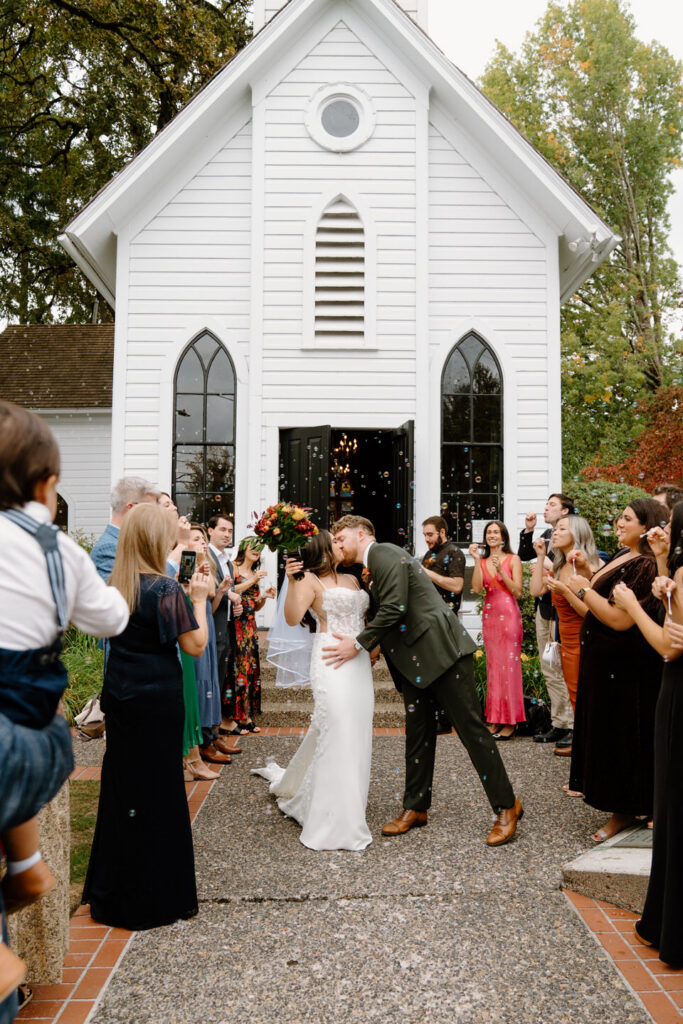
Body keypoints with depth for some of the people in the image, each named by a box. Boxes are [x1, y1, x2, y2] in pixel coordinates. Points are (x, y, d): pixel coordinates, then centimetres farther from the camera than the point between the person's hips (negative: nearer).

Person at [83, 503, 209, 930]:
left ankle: (112, 890, 31)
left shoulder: (117, 586, 2)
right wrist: (199, 599, -2)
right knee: (158, 791, 5)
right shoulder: (166, 589, -17)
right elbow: (196, 645, -13)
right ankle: (154, 896, 17)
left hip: (120, 698, 7)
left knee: (121, 785, 17)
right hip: (158, 701, -7)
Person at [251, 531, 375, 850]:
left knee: (356, 736, 11)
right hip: (331, 663, -8)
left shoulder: (353, 580, 19)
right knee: (337, 733, -12)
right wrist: (291, 581, -25)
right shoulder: (311, 580, -2)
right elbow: (292, 618, -15)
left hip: (359, 663, 8)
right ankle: (334, 825, -3)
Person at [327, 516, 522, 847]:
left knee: (471, 727, -3)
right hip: (413, 662, 10)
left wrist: (358, 644, -14)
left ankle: (506, 808, 6)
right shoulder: (372, 569, 20)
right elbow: (379, 615, 25)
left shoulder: (385, 553, -10)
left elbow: (393, 610, -19)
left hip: (441, 651, -10)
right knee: (417, 733, 13)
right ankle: (415, 808, 24)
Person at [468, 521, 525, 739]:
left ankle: (510, 722, 2)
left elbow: (518, 591, -6)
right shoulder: (483, 562, 12)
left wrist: (501, 571, -15)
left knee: (509, 665, -4)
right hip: (489, 615, 4)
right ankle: (495, 720, 12)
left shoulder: (513, 560, 2)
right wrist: (477, 560, -6)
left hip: (508, 615, -4)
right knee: (493, 665, 6)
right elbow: (477, 588, -3)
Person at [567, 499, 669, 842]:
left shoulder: (646, 566, -21)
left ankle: (624, 811, 17)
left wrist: (584, 590, -18)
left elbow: (621, 620, -27)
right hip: (603, 662, 10)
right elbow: (606, 590, 24)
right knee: (604, 733, 18)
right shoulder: (624, 555, 9)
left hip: (623, 669, -10)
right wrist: (587, 571, 8)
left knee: (620, 737, 2)